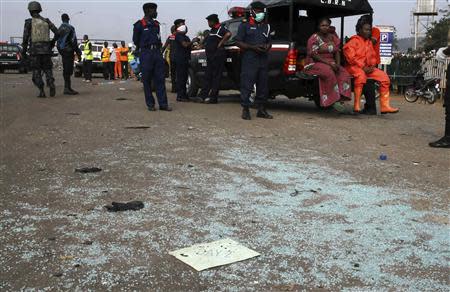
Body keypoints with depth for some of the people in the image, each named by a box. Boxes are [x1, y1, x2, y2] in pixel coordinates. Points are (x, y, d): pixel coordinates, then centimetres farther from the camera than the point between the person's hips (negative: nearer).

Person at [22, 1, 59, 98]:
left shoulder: (28, 22, -2)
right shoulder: (46, 21, 8)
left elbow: (25, 37, -7)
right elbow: (57, 33, 1)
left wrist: (24, 50, 6)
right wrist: (53, 42, 19)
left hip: (34, 50, -2)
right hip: (46, 49, 3)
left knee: (36, 71, 6)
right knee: (47, 69, 12)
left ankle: (41, 91, -5)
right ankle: (51, 84, -16)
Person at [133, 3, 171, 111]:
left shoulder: (156, 24, 14)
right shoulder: (139, 25, -2)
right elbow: (135, 41, 6)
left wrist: (157, 48, 11)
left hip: (157, 53, 5)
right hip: (146, 54, -5)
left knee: (160, 79, 0)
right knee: (147, 80, 1)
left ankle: (163, 104, 0)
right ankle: (150, 104, 7)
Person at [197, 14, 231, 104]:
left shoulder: (220, 28, -10)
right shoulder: (212, 30, 20)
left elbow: (228, 34, -30)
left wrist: (221, 43, -23)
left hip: (218, 55, -10)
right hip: (210, 56, 10)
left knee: (216, 77, -4)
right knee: (208, 76, 10)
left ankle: (213, 98, -2)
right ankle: (203, 95, 14)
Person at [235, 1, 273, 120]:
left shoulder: (266, 26, 20)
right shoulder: (245, 25, 4)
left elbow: (269, 42, 27)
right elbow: (238, 42, -2)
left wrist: (267, 47, 2)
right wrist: (253, 47, -13)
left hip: (263, 60, 5)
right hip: (249, 60, -5)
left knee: (263, 86, 6)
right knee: (247, 85, -8)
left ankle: (261, 110, 14)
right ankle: (245, 109, -2)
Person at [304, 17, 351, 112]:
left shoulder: (333, 38, 16)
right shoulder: (314, 38, -2)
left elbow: (337, 52, 12)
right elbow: (313, 55, -12)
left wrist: (337, 64, -10)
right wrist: (328, 63, -21)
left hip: (331, 63, 6)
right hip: (315, 64, -6)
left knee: (344, 73, -21)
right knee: (329, 72, -35)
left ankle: (339, 98, -30)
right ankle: (334, 101, -33)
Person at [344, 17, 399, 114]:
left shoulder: (369, 42, 19)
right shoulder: (354, 40, -5)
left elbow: (373, 56, 25)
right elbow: (349, 55, -19)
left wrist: (372, 66, 2)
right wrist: (362, 67, -19)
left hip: (367, 68, 8)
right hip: (354, 67, -8)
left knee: (384, 77, -6)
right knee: (361, 75, -40)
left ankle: (384, 106, -4)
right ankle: (357, 105, -36)